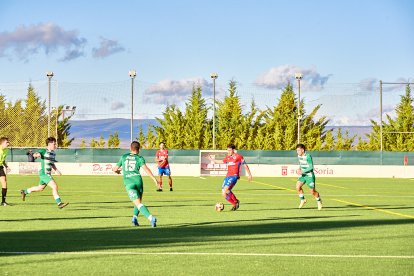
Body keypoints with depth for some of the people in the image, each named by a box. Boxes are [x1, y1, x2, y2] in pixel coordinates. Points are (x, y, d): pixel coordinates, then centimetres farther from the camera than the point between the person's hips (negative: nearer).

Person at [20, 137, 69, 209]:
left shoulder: (53, 153, 12)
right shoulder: (44, 151, -11)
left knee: (41, 188, 23)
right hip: (44, 173, -9)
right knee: (54, 186, -18)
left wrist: (56, 170, 13)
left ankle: (24, 192, 40)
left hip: (48, 174, 9)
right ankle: (59, 203, -17)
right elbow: (34, 154, -23)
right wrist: (37, 154, -46)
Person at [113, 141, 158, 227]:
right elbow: (146, 168, -9)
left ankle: (151, 217, -29)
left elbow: (115, 169, 20)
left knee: (138, 204, -10)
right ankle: (135, 217, 11)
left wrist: (117, 170, 43)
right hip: (138, 180, 0)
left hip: (128, 183, 0)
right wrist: (154, 179, -12)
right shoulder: (139, 158, 7)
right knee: (139, 201, 26)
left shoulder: (124, 157, 14)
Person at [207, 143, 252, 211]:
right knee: (224, 194, -1)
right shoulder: (228, 157, 15)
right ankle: (235, 204, 13)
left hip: (234, 176, -7)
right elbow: (222, 162, 33)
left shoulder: (238, 157, -3)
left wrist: (249, 174, 1)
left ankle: (236, 201, -9)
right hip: (228, 176, 7)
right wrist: (212, 160, 37)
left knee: (225, 189, -26)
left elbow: (245, 165, 1)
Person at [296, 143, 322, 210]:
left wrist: (302, 171, -27)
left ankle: (319, 201, 24)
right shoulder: (299, 156, 4)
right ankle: (302, 200, 5)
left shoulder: (308, 156, -21)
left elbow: (311, 167, -23)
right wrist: (299, 168, 3)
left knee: (312, 191, -2)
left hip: (309, 175, -7)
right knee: (298, 187, -14)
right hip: (302, 175, 7)